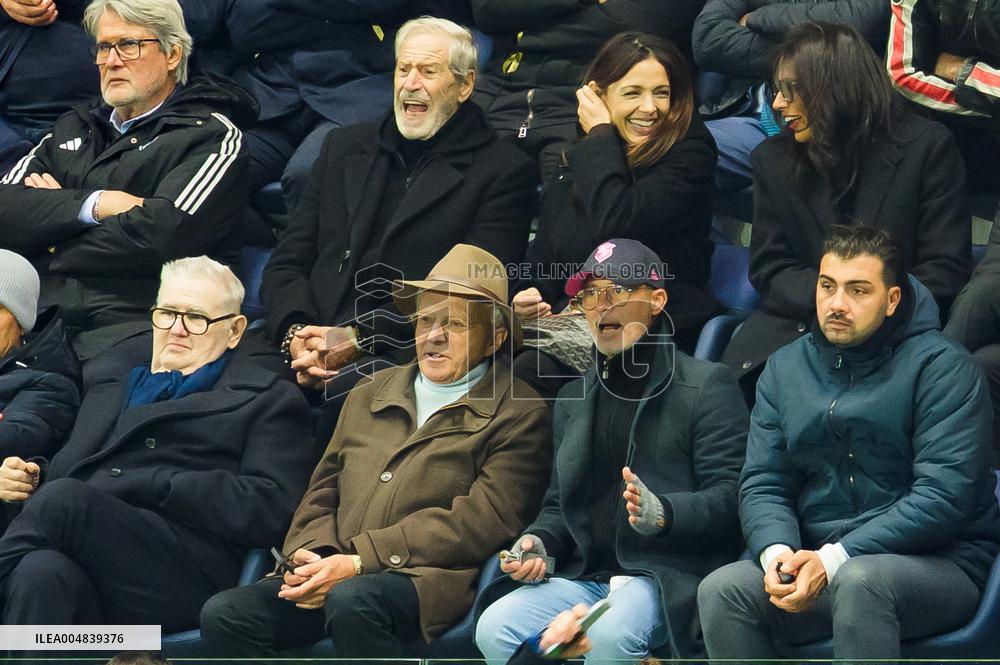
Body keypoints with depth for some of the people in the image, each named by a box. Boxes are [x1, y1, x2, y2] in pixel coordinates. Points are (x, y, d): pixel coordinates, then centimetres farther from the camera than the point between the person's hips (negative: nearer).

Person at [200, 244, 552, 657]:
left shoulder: (519, 416, 3)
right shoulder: (368, 397, 24)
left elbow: (480, 523, -8)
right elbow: (322, 494, 22)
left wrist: (358, 562, -13)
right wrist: (309, 555, -2)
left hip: (430, 582, -6)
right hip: (331, 577, 6)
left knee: (351, 601, -38)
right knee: (224, 614, -19)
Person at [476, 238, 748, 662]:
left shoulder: (707, 385, 3)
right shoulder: (573, 399, 23)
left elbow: (729, 497, -7)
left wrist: (661, 513, -26)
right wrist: (539, 542, 4)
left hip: (667, 575, -6)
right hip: (584, 575, 6)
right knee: (494, 628, -22)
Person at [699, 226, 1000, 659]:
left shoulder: (940, 366, -5)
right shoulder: (786, 368, 13)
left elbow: (944, 495, -15)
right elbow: (762, 483, 9)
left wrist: (834, 558, -21)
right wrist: (777, 553, -14)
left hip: (938, 565, -5)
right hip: (817, 561, 5)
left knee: (858, 580, -38)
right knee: (721, 590, -23)